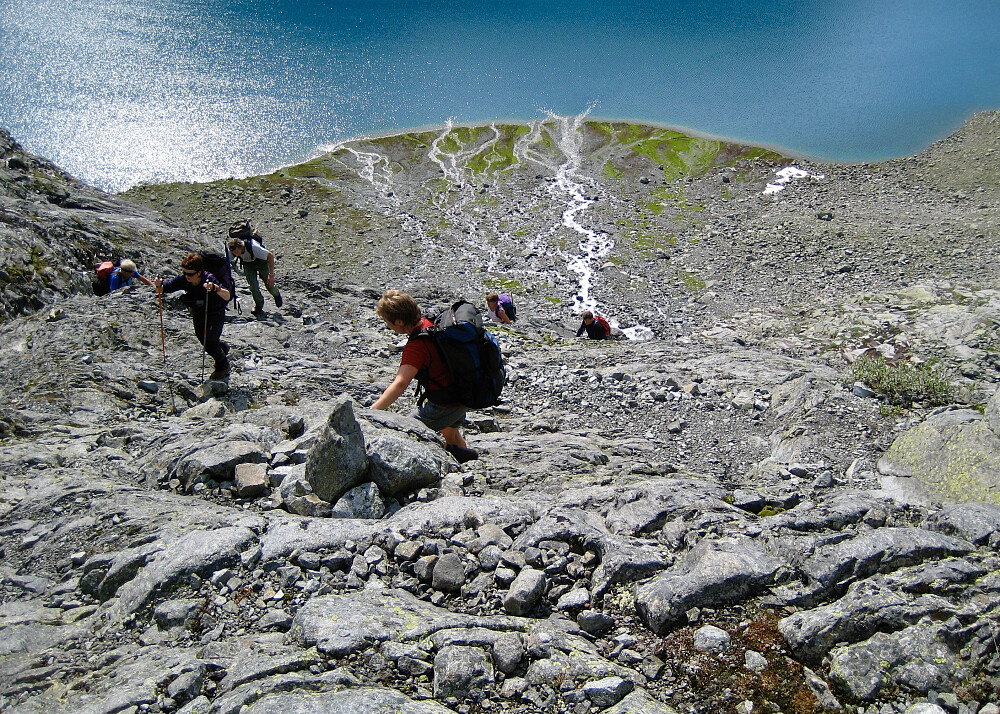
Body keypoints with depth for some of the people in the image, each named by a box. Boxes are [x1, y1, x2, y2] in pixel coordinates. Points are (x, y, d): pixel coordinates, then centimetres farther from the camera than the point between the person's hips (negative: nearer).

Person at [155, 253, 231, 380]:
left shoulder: (209, 280, -35)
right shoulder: (183, 279, -21)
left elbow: (227, 296, -48)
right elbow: (163, 289, -14)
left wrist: (215, 288, -66)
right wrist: (159, 285, -37)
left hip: (215, 314, -6)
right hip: (197, 313, 6)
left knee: (209, 342, -5)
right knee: (201, 337, 23)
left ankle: (223, 366, 23)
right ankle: (223, 348, 55)